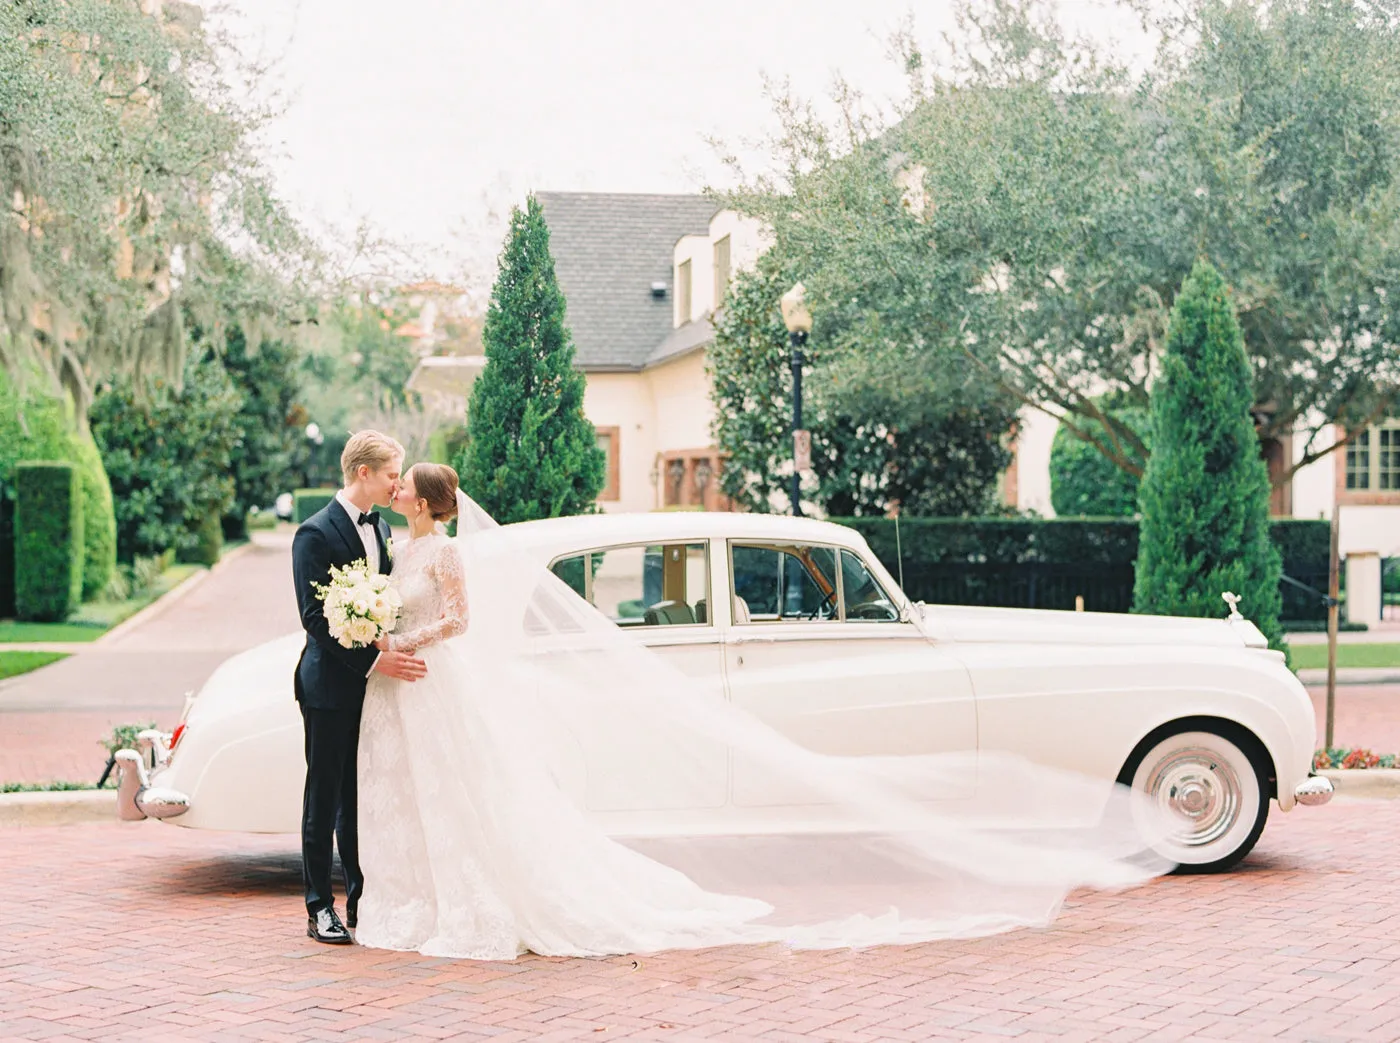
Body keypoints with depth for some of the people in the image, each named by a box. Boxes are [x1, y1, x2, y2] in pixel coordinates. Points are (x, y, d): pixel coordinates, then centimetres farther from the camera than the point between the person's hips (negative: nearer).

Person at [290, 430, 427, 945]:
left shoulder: (381, 529, 12)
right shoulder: (316, 533, -12)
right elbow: (314, 617, -18)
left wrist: (398, 655, 2)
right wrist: (372, 661, -22)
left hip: (372, 683, 6)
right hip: (331, 687, -6)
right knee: (325, 798, 1)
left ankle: (362, 901, 17)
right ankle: (320, 909, 8)